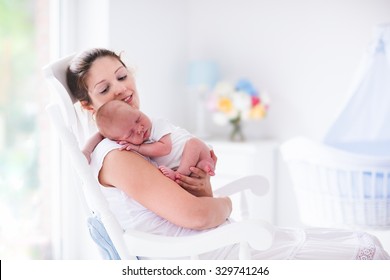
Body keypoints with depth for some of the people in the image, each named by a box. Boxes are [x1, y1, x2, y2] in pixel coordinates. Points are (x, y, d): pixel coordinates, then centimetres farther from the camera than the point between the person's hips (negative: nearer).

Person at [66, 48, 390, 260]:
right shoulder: (116, 156, -16)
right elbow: (195, 215, -23)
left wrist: (204, 192, -9)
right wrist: (224, 203, -3)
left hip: (224, 238, 9)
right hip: (212, 257, -9)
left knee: (363, 242, 8)